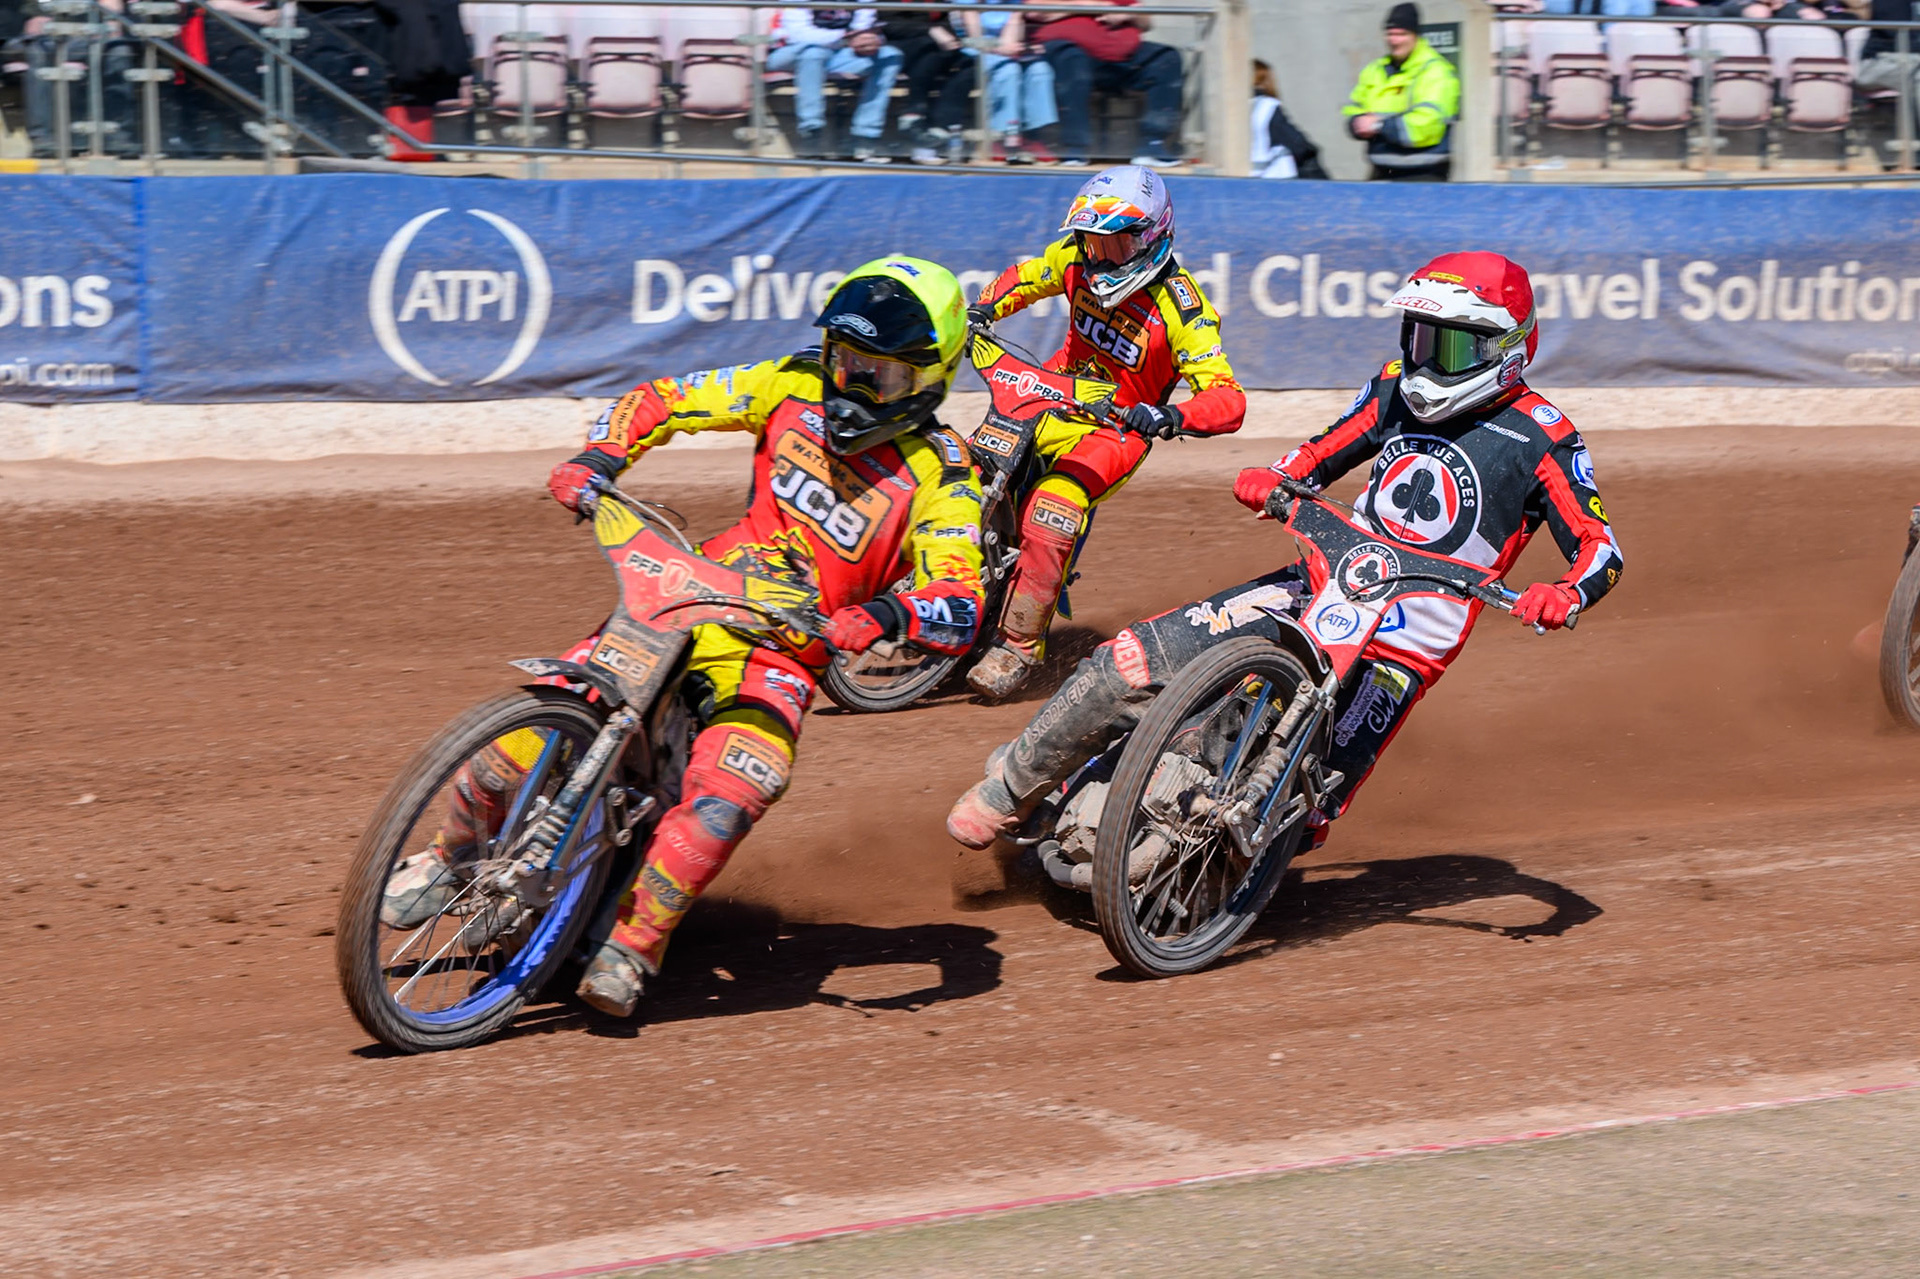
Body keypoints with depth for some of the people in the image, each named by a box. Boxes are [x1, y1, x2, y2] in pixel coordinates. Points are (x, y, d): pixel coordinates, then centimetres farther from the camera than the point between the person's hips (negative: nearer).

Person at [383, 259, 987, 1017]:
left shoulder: (941, 481, -9)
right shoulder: (797, 388, 3)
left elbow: (962, 611, -21)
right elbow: (665, 399, 9)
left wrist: (887, 615, -42)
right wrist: (596, 459, -9)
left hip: (783, 655, -3)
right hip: (687, 604, 3)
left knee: (735, 787, -34)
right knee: (527, 734, -14)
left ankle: (633, 943, -20)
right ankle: (450, 859, 12)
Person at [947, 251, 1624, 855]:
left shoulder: (1541, 436, -4)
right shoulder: (1396, 388, 11)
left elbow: (1602, 547, -7)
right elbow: (1315, 458, 20)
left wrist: (1564, 594, -30)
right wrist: (1268, 480, -3)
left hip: (1404, 644, -4)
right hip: (1323, 581, 4)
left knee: (1303, 814, -17)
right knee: (1131, 662, -12)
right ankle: (1012, 788, 4)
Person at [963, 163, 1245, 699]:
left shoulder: (1181, 307, -22)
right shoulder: (1078, 258, -5)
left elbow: (1228, 399, -27)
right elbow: (1025, 277, 18)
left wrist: (1172, 417, -48)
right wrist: (983, 309, -3)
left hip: (1119, 425, -6)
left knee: (1051, 511, -29)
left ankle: (1020, 644, -21)